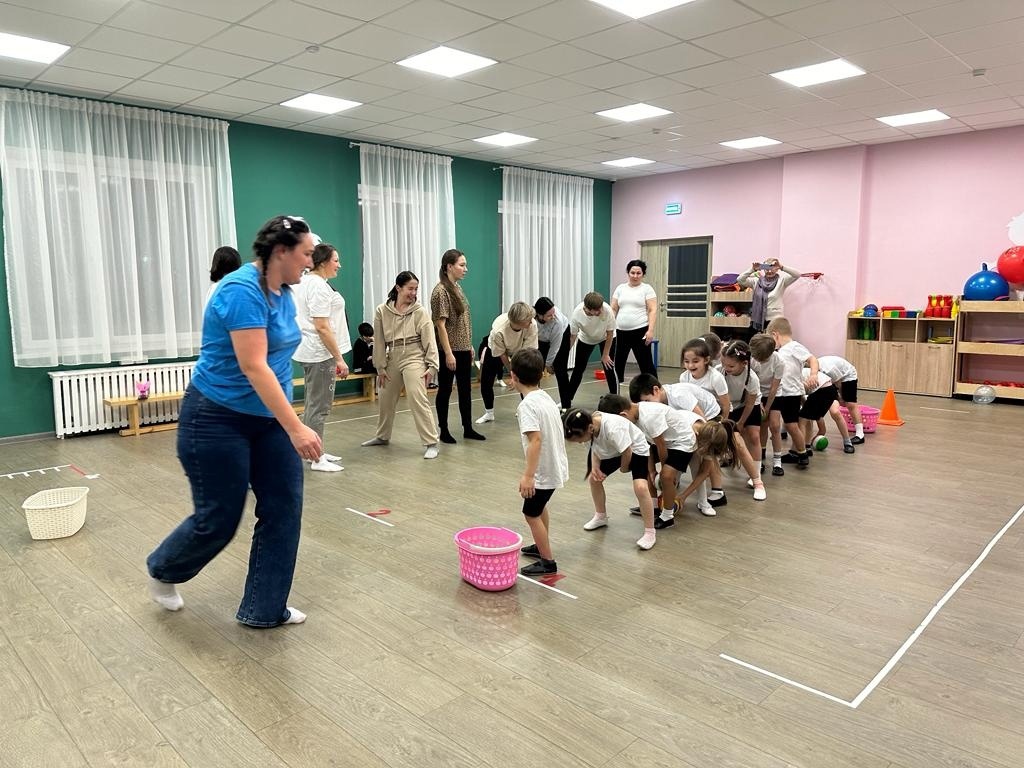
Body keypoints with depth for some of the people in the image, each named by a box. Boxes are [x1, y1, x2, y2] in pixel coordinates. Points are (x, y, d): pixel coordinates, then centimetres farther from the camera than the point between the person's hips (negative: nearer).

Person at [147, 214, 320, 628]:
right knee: (218, 519, 4)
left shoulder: (282, 293, 6)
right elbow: (253, 367, -29)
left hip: (267, 419, 9)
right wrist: (296, 428, -32)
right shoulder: (242, 291, -22)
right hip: (218, 420, -8)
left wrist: (287, 423, 21)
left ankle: (264, 608, 17)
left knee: (283, 510, 3)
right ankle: (162, 570, 36)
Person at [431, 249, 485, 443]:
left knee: (465, 389, 12)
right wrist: (448, 353, -20)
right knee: (445, 390, 4)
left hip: (463, 349, 8)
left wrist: (470, 346, 15)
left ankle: (468, 429, 21)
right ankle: (444, 431, 15)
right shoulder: (440, 291, -15)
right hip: (449, 351, -8)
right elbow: (440, 325, -17)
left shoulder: (457, 287, 10)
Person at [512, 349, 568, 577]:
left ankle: (548, 562, 14)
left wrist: (528, 475, -28)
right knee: (540, 507, 27)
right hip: (556, 465, 9)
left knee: (531, 513, 5)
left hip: (543, 470, -9)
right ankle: (541, 546, 44)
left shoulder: (527, 405, -21)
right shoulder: (545, 397, 5)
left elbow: (535, 440, -29)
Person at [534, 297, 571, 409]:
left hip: (562, 334, -3)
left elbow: (554, 346, -26)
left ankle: (566, 405, 1)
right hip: (541, 338, 3)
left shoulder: (558, 321, -40)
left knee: (560, 370, -6)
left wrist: (548, 364, -13)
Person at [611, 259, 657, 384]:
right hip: (621, 332, 4)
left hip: (640, 331, -4)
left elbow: (653, 311, -6)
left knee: (645, 364, -1)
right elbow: (613, 309, 11)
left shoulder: (647, 289, 0)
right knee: (618, 363, 7)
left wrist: (650, 330, -16)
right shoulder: (620, 288, 12)